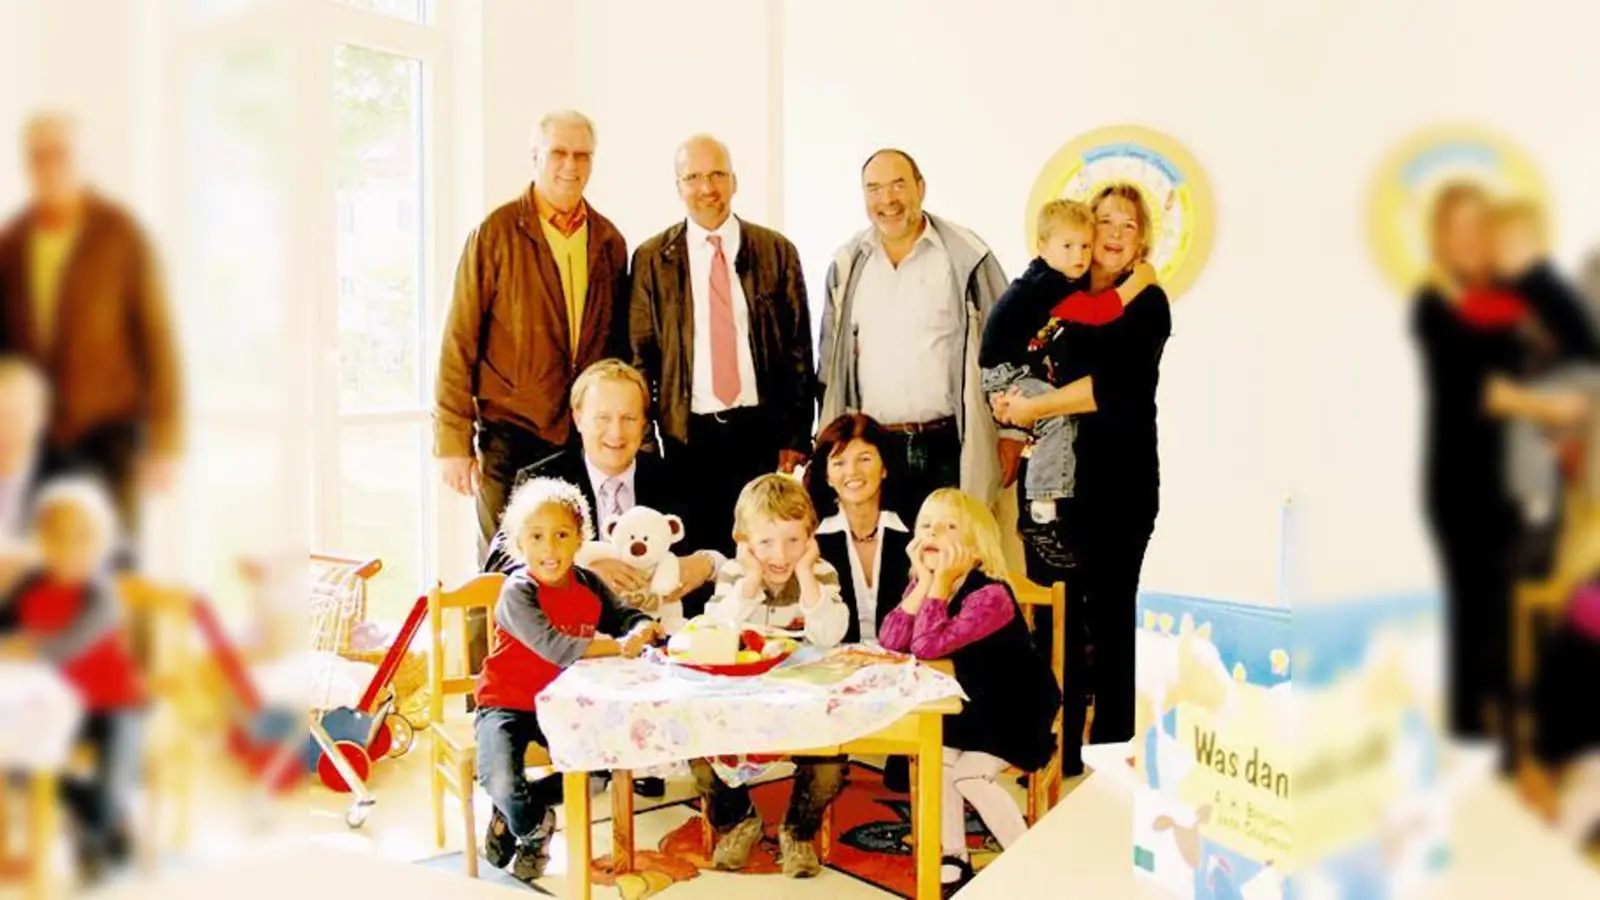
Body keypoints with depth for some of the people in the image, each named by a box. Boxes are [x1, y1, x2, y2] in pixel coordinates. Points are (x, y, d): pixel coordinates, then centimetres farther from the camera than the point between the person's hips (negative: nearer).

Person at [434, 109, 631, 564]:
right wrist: (454, 441, -8)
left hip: (592, 439, 3)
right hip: (512, 436, -3)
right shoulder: (496, 232, -3)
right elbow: (460, 339, -5)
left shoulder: (609, 241, 9)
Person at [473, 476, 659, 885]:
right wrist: (618, 646, -33)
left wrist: (642, 629, -22)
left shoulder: (589, 585, 2)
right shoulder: (518, 591, -19)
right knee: (501, 784, -29)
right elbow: (554, 647, -31)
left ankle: (513, 813, 10)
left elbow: (626, 617, 4)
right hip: (507, 704, -6)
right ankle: (533, 827, 11)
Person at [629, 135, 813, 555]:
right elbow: (640, 355, 4)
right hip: (689, 433, 0)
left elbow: (799, 350, 5)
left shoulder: (778, 251, 4)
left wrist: (797, 438, 1)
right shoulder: (652, 258, 3)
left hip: (762, 429, 1)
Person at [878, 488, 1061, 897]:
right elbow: (891, 641, -18)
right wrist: (923, 581, -21)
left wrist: (940, 584, -32)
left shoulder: (990, 595, -29)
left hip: (1019, 706, -7)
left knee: (969, 775, -15)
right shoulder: (925, 584, -4)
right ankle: (954, 859, 8)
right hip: (974, 703, 7)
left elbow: (928, 646, -37)